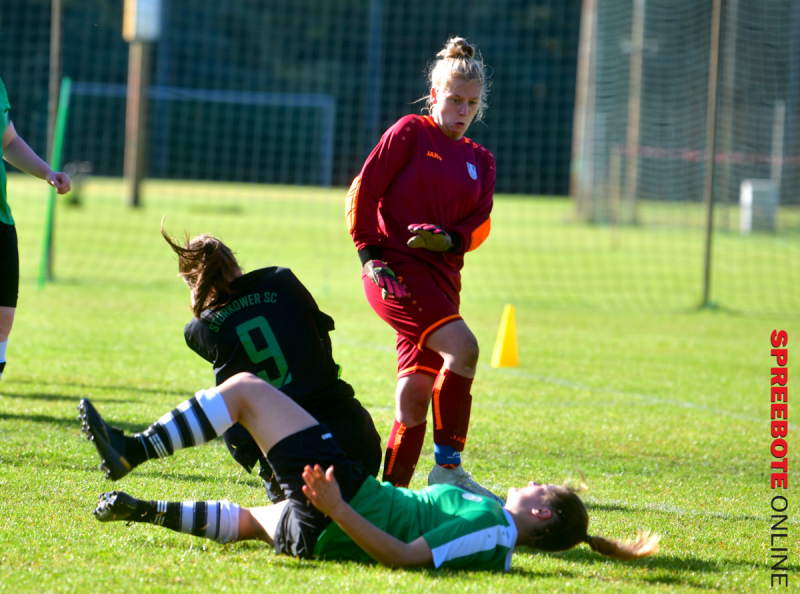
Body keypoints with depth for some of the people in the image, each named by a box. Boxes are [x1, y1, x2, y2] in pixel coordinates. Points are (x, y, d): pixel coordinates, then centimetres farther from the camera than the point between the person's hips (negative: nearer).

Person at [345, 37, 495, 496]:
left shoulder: (480, 161, 18)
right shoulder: (410, 133, 2)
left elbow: (480, 225, 9)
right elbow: (363, 191, -1)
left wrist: (448, 239, -13)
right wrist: (370, 252, -9)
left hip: (441, 277, 6)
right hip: (396, 269, -6)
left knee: (415, 395, 3)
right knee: (461, 346, -26)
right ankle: (448, 466, -21)